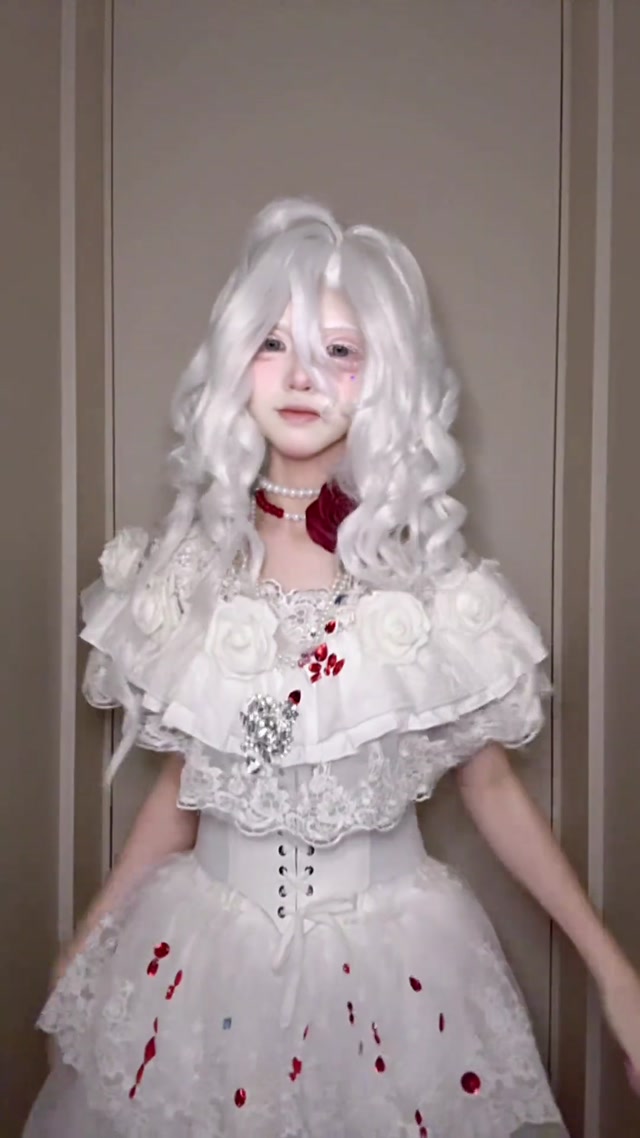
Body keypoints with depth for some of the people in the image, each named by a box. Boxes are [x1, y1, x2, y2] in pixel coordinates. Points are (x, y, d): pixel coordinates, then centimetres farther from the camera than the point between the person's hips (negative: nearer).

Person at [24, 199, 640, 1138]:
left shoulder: (425, 570, -10)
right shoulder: (189, 564, -4)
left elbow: (490, 786, -2)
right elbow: (182, 785, 5)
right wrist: (86, 946, 11)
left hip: (388, 958, -1)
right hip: (208, 951, 2)